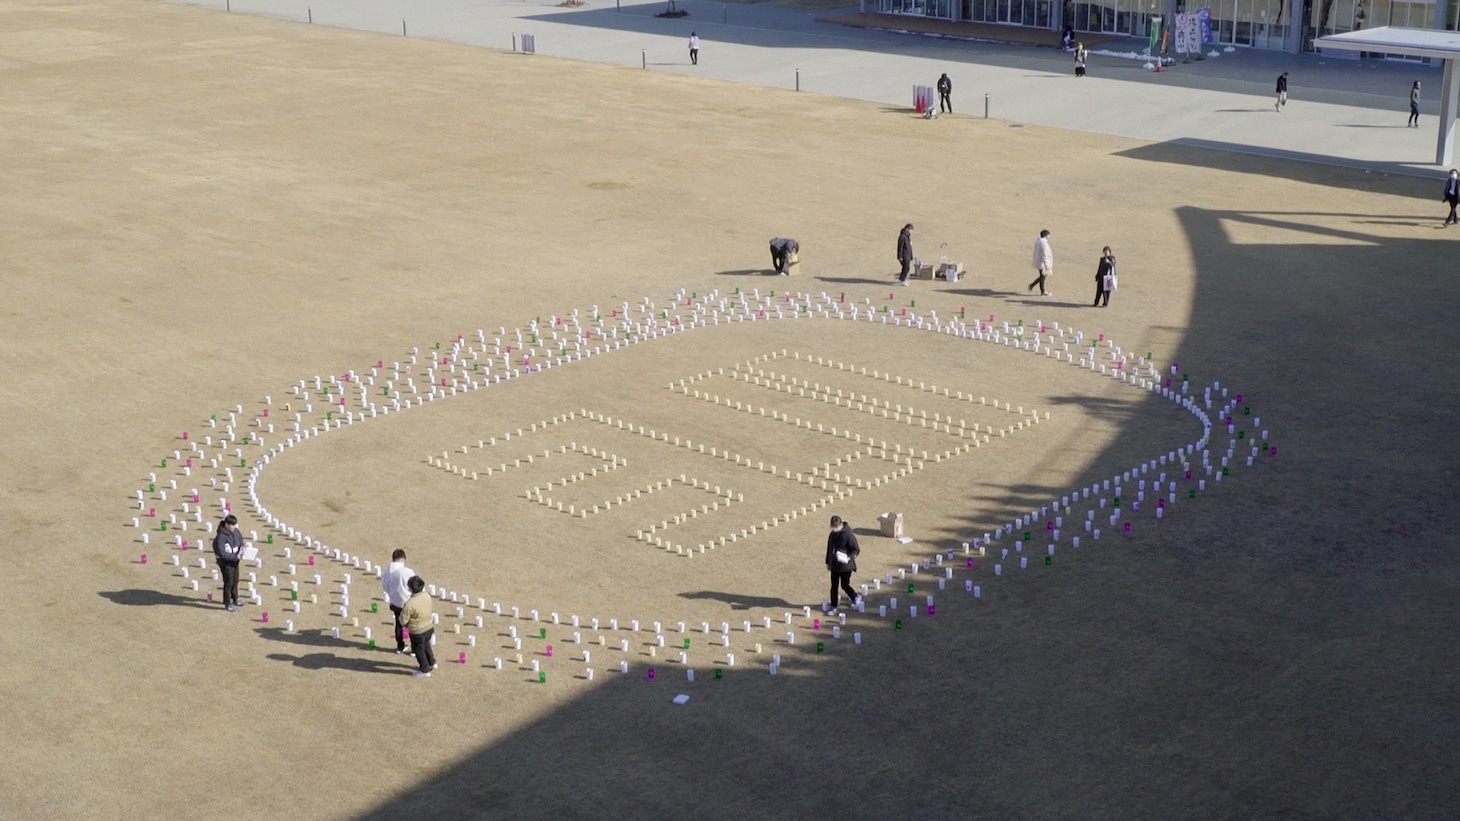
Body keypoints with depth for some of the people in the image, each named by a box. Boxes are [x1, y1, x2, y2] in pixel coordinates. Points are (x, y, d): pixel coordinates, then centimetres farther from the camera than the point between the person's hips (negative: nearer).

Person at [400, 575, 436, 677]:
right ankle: (431, 663, 49)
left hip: (417, 632, -6)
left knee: (419, 650, 17)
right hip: (429, 628, 6)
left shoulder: (410, 604, -32)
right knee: (426, 645, 31)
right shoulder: (427, 596, -12)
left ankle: (425, 670, 32)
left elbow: (403, 621, -22)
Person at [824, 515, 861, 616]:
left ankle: (855, 598, 30)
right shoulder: (832, 534, 2)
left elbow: (856, 550, -15)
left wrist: (849, 557, -31)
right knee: (834, 586, 8)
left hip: (845, 565, -6)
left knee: (844, 585, 3)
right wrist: (828, 562, 19)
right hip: (834, 565, 6)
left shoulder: (848, 535, -19)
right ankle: (834, 607, 20)